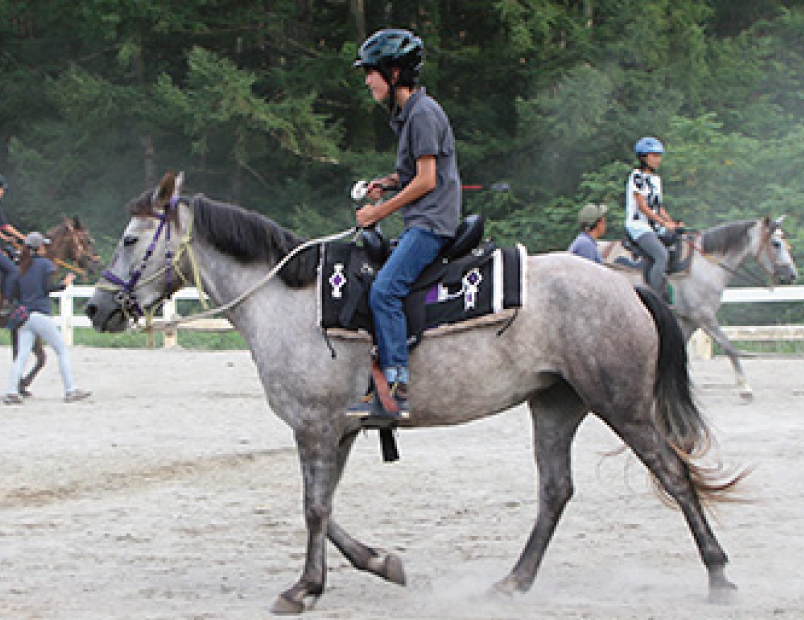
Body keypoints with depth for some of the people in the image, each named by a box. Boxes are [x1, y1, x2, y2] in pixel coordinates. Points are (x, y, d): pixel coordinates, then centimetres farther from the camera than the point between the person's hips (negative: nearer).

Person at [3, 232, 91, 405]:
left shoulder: (21, 268, 14)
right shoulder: (45, 264, -2)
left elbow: (17, 294, 11)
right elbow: (48, 287, -13)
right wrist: (65, 284, 0)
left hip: (25, 317, 6)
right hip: (41, 315, -6)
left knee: (22, 355, 2)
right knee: (63, 351, 3)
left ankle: (12, 391, -10)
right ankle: (70, 390, -2)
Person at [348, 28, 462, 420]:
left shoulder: (423, 113, -12)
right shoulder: (405, 113, 18)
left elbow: (426, 180, -16)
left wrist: (379, 213, -10)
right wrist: (388, 182, 10)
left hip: (432, 222, -11)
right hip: (419, 222, 11)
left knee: (384, 289, -23)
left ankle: (396, 389, -27)